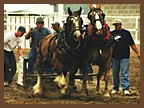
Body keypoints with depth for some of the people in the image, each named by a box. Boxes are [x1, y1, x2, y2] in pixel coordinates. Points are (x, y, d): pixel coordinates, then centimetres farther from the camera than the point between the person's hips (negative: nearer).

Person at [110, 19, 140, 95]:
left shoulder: (126, 33, 5)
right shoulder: (111, 34, 9)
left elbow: (132, 44, 7)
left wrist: (137, 52, 5)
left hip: (124, 57, -3)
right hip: (114, 57, 3)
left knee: (124, 74, -7)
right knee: (115, 74, 9)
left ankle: (126, 89, -8)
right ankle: (115, 88, 20)